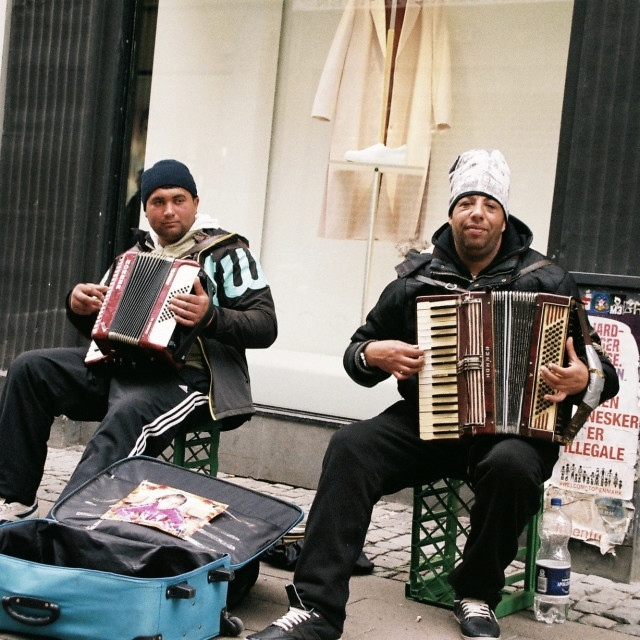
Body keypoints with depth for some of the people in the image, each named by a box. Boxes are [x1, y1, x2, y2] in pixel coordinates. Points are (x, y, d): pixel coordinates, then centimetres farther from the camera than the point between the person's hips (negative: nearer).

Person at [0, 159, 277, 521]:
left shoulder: (225, 251, 2)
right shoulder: (137, 254, 21)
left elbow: (266, 327, -8)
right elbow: (98, 326, 27)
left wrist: (211, 317, -26)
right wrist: (79, 306, 3)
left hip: (187, 377, -7)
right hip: (120, 365, 7)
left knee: (127, 414, -37)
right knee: (30, 368, -10)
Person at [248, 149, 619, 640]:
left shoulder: (546, 281, 3)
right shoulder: (417, 281, 8)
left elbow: (604, 371, 5)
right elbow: (357, 351, 18)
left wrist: (583, 380, -18)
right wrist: (373, 354, -6)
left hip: (515, 427, -2)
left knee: (511, 465, -36)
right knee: (351, 445, -25)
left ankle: (478, 596, -9)